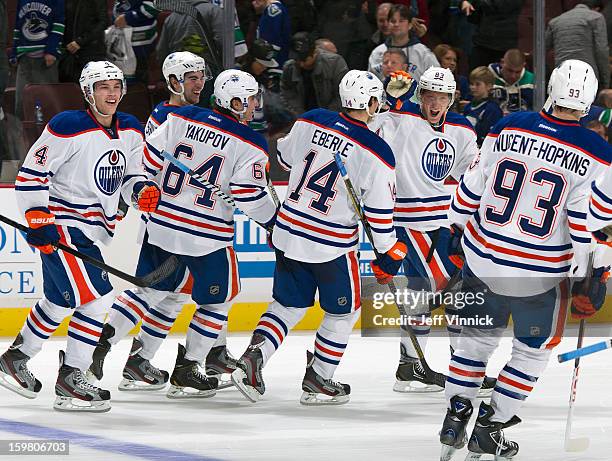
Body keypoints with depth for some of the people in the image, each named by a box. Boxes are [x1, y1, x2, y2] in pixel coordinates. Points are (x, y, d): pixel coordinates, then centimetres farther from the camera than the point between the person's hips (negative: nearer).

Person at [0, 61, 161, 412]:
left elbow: (132, 175, 14)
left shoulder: (131, 131, 6)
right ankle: (71, 381, -6)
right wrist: (39, 221, -20)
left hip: (91, 230, 9)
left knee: (61, 301, 18)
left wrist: (144, 190, -9)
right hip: (61, 228, -8)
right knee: (97, 297, -16)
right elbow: (31, 173, -14)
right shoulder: (68, 128, -16)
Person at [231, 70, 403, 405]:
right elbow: (379, 210, -11)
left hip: (288, 234, 5)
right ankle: (317, 382, 19)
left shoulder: (312, 121, -4)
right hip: (332, 245, -4)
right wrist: (388, 251, 2)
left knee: (288, 304, 19)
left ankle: (253, 357, -2)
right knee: (343, 311, 17)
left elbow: (285, 158, 14)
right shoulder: (377, 153, -16)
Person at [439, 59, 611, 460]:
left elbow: (471, 186, 2)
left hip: (484, 258, 3)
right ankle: (491, 426, 17)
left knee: (479, 337, 22)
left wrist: (457, 224, 19)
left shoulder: (509, 128, -5)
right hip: (540, 274, -2)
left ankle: (456, 413, 22)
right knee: (534, 348, 18)